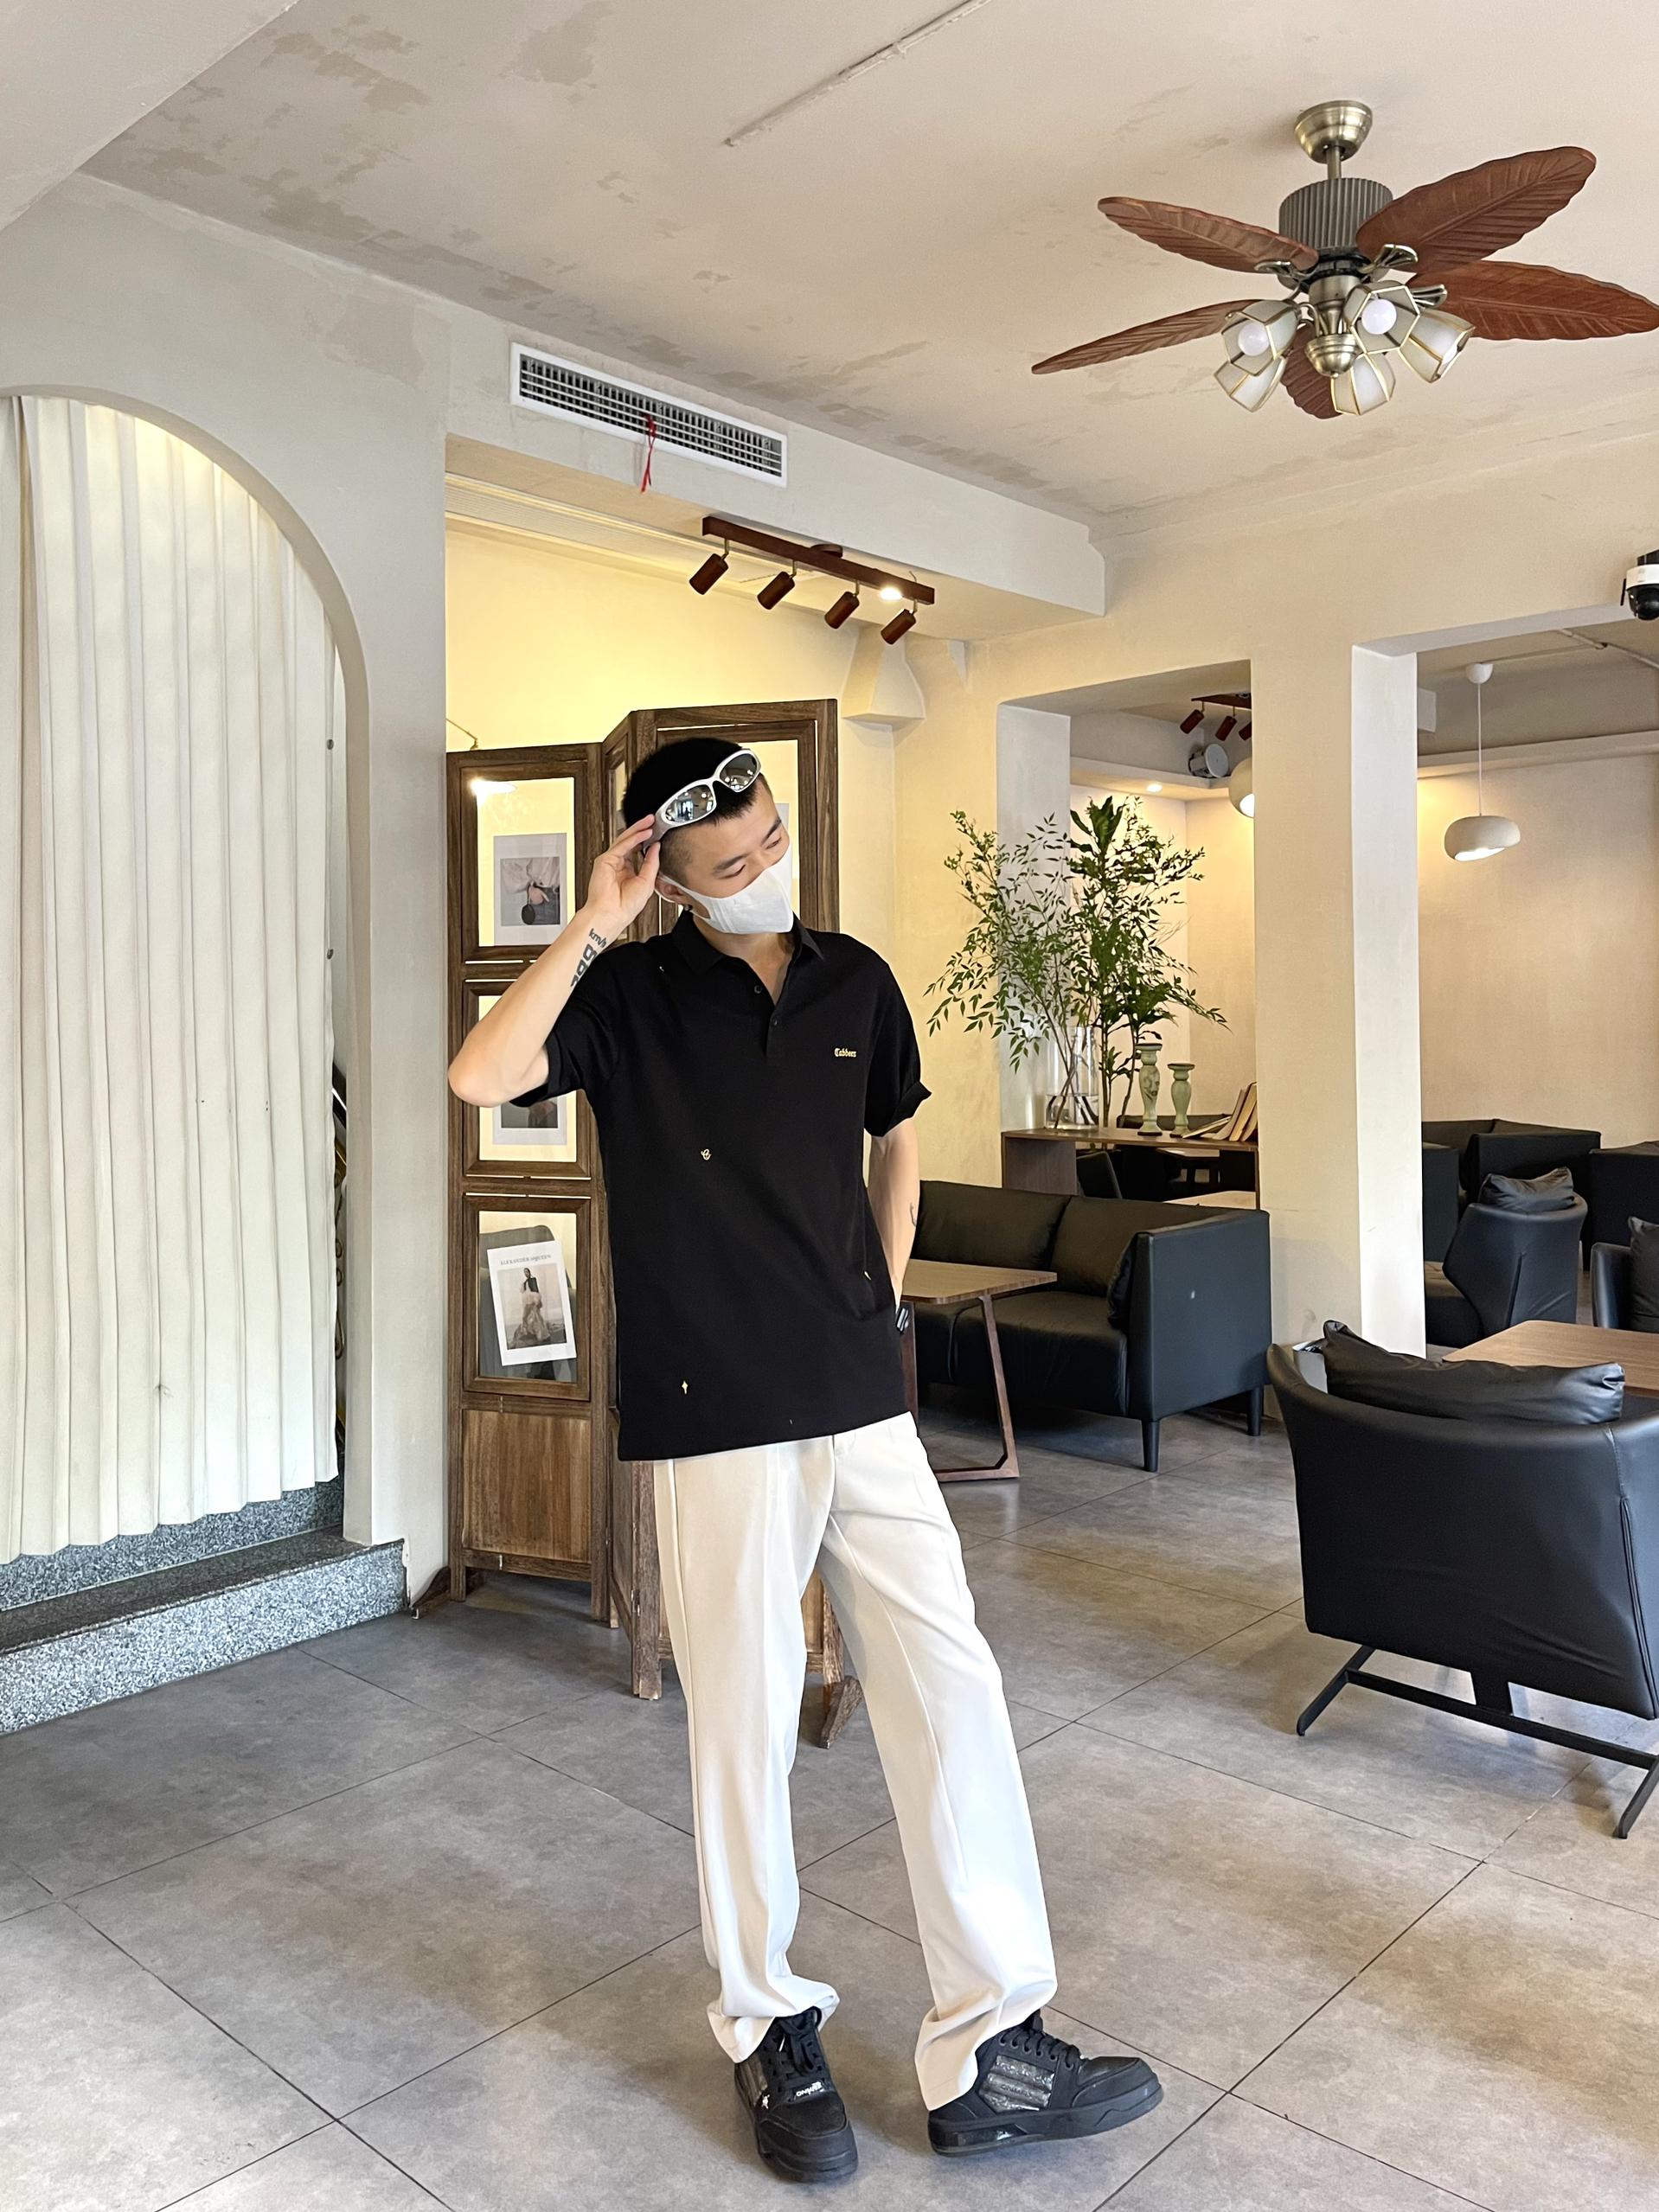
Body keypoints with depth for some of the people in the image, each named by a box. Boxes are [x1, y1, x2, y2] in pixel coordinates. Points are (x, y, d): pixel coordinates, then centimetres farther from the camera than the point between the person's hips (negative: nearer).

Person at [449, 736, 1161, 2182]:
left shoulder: (856, 982, 7)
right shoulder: (632, 996, -4)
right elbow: (482, 1077, -21)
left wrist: (880, 1301, 12)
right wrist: (592, 926, -18)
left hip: (865, 1406, 4)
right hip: (716, 1420, -4)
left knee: (953, 1695, 4)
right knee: (745, 1726, 8)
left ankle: (989, 2050, 19)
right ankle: (770, 2027, 31)